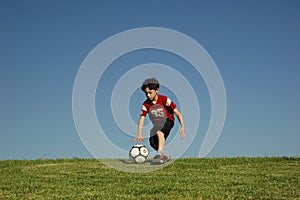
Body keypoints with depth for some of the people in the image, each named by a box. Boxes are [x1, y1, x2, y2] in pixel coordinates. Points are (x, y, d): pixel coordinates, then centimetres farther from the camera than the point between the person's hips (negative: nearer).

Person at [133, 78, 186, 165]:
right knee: (153, 142, -14)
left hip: (167, 121, -5)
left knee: (159, 132, -36)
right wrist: (139, 135, -27)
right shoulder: (146, 104, -8)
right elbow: (141, 119, -13)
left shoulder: (164, 100, -16)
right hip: (156, 125, 5)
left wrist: (182, 127, -24)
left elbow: (178, 113, -14)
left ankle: (159, 154, -45)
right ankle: (165, 156, 9)